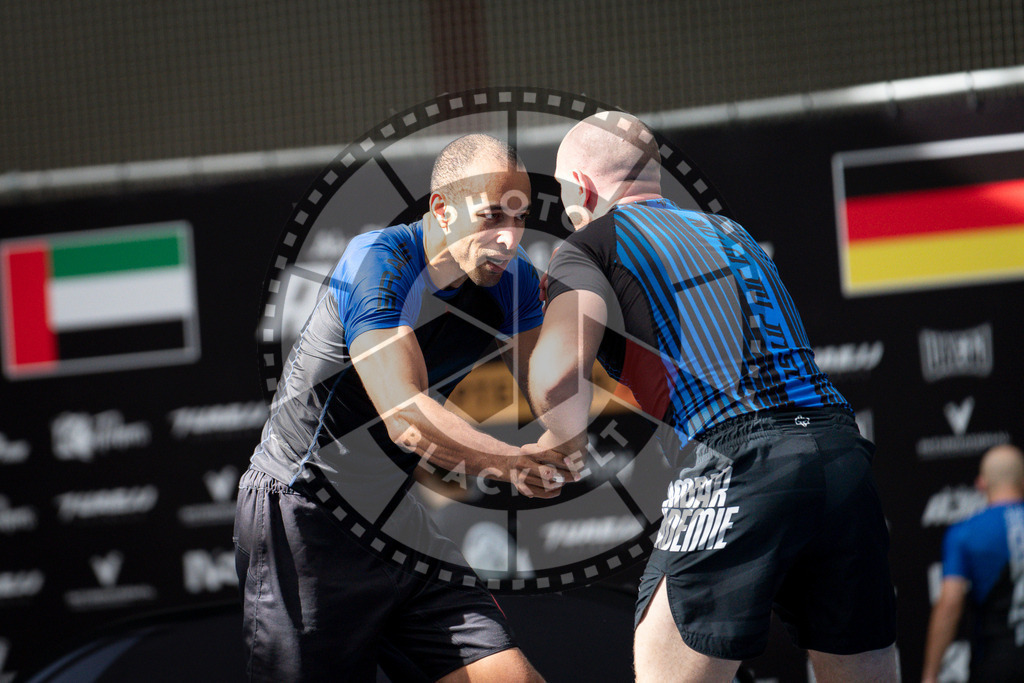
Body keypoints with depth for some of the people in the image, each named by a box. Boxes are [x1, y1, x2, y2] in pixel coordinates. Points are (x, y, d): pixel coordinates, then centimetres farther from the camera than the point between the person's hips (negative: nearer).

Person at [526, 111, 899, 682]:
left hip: (734, 464, -6)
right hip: (844, 451, 6)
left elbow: (557, 376, -6)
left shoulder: (592, 244, 9)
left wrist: (563, 443, 14)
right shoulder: (729, 230, 29)